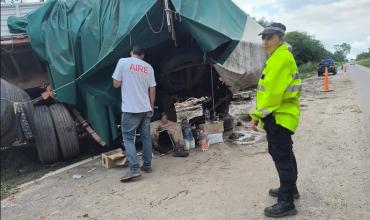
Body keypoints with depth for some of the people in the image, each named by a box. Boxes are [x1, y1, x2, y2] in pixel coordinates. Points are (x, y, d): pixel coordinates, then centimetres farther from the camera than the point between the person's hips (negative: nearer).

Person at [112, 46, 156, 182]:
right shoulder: (148, 67, 8)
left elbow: (116, 84, -3)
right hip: (146, 108, 4)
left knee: (128, 138, 0)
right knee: (146, 137, 14)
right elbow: (152, 89, 8)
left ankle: (134, 169, -9)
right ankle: (147, 165, 20)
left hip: (130, 109, -4)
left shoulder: (123, 62, -3)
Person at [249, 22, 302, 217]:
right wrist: (259, 114, 13)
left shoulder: (282, 57, -16)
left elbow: (273, 91, -24)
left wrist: (256, 115, -18)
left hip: (280, 116, -11)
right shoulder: (277, 57, 17)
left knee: (282, 157, -6)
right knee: (284, 154, 20)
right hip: (280, 115, 11)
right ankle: (290, 189, 37)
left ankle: (286, 203, 3)